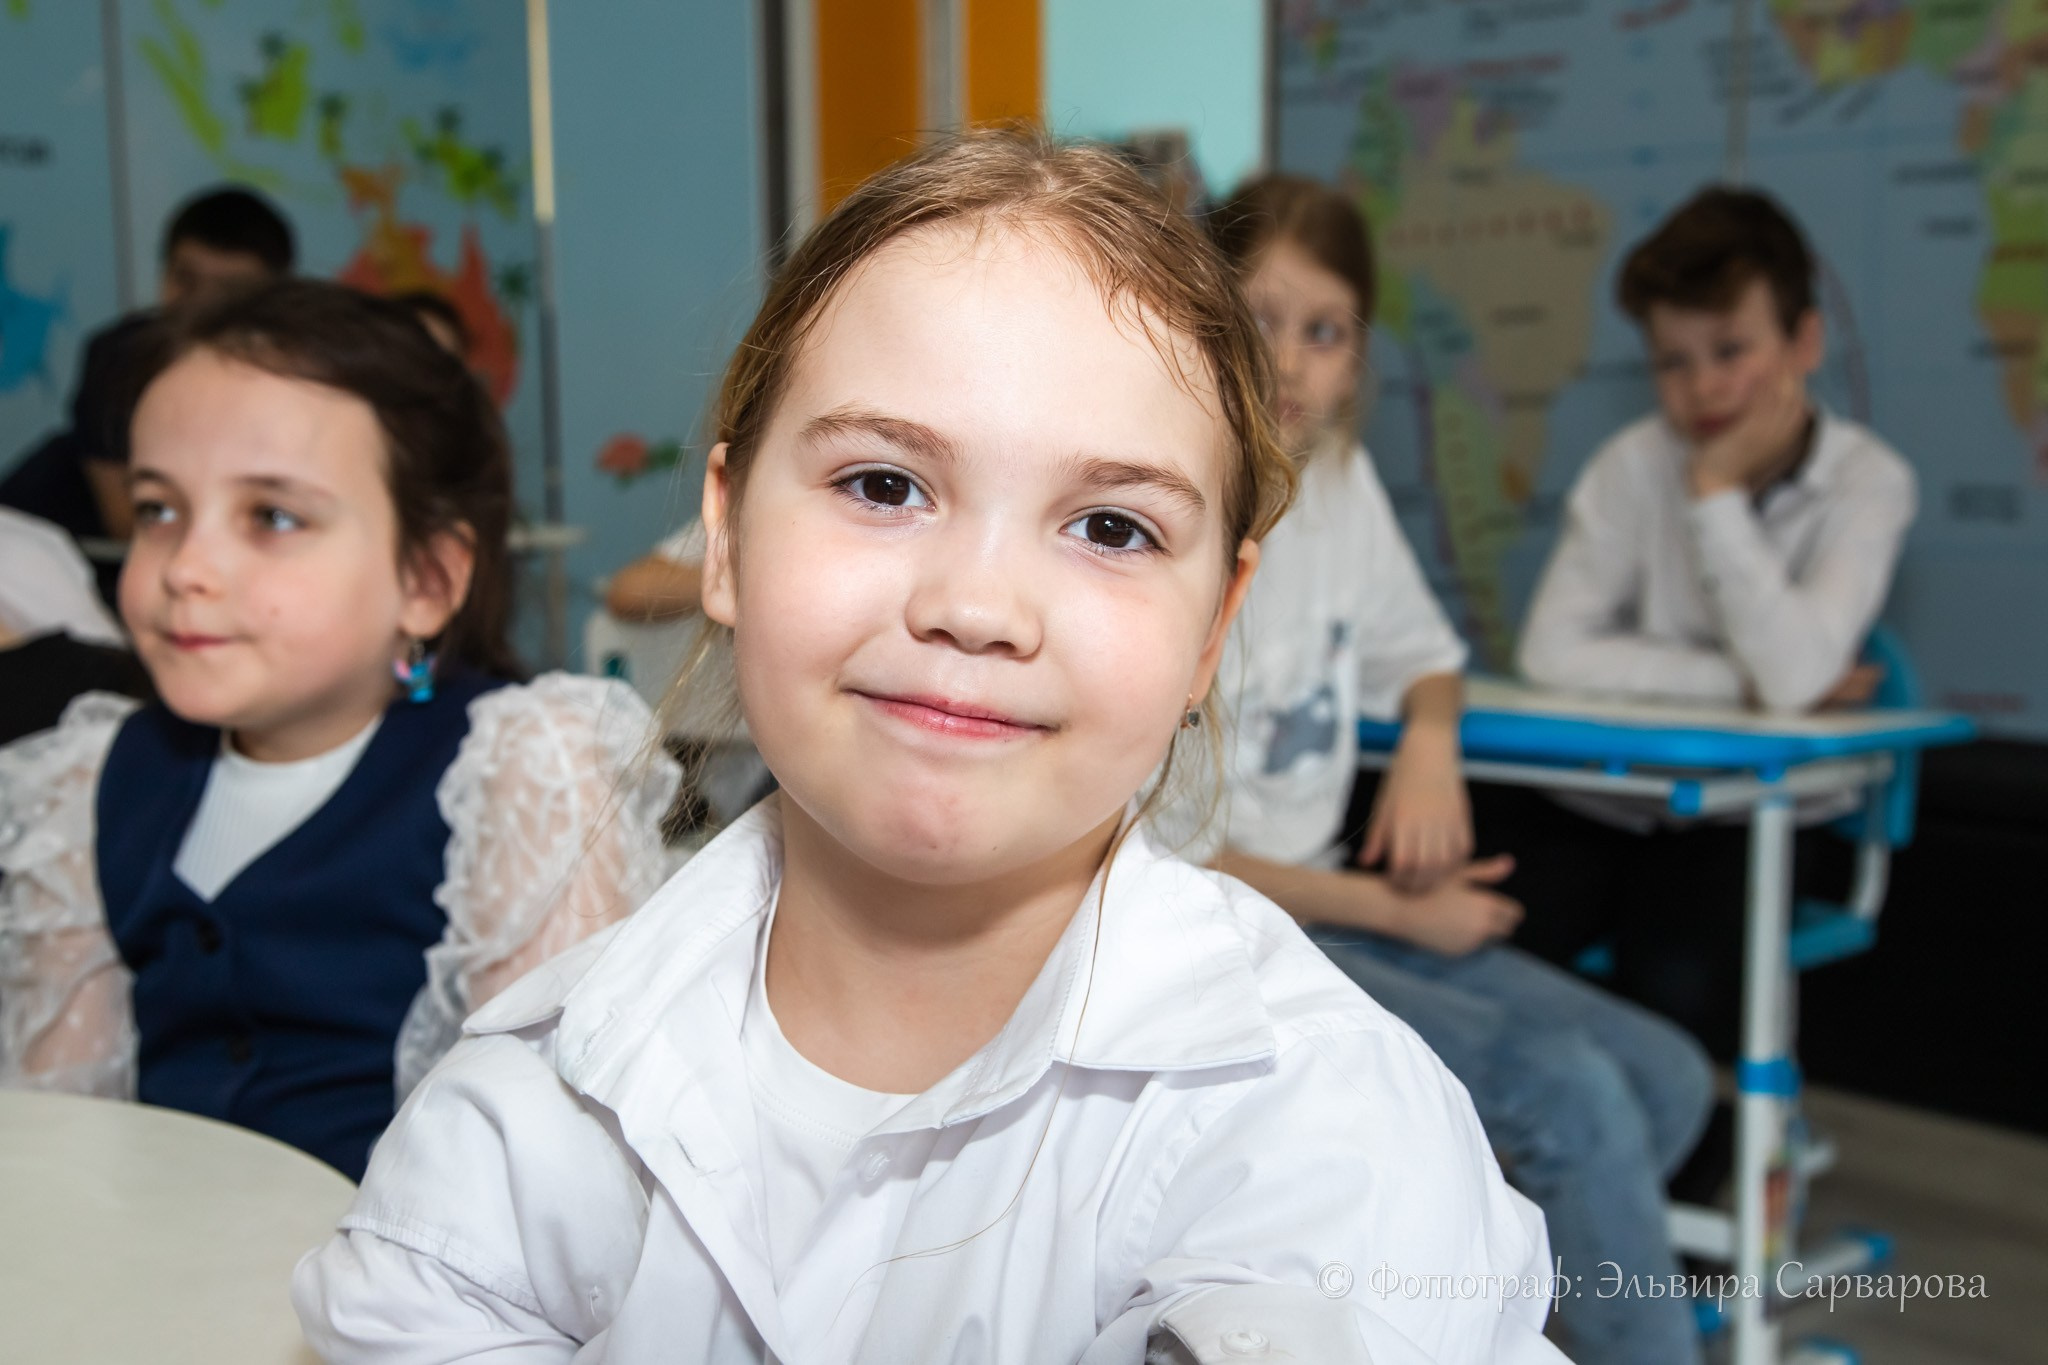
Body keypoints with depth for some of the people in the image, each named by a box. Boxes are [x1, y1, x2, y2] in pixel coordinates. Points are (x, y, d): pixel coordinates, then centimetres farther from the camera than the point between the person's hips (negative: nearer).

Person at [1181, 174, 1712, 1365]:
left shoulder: (1340, 477, 6)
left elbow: (1424, 655, 23)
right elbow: (1157, 854, -15)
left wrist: (1430, 744, -1)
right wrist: (1392, 910, -9)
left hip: (1325, 907, 8)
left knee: (1667, 1080, -6)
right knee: (1571, 1094, -23)